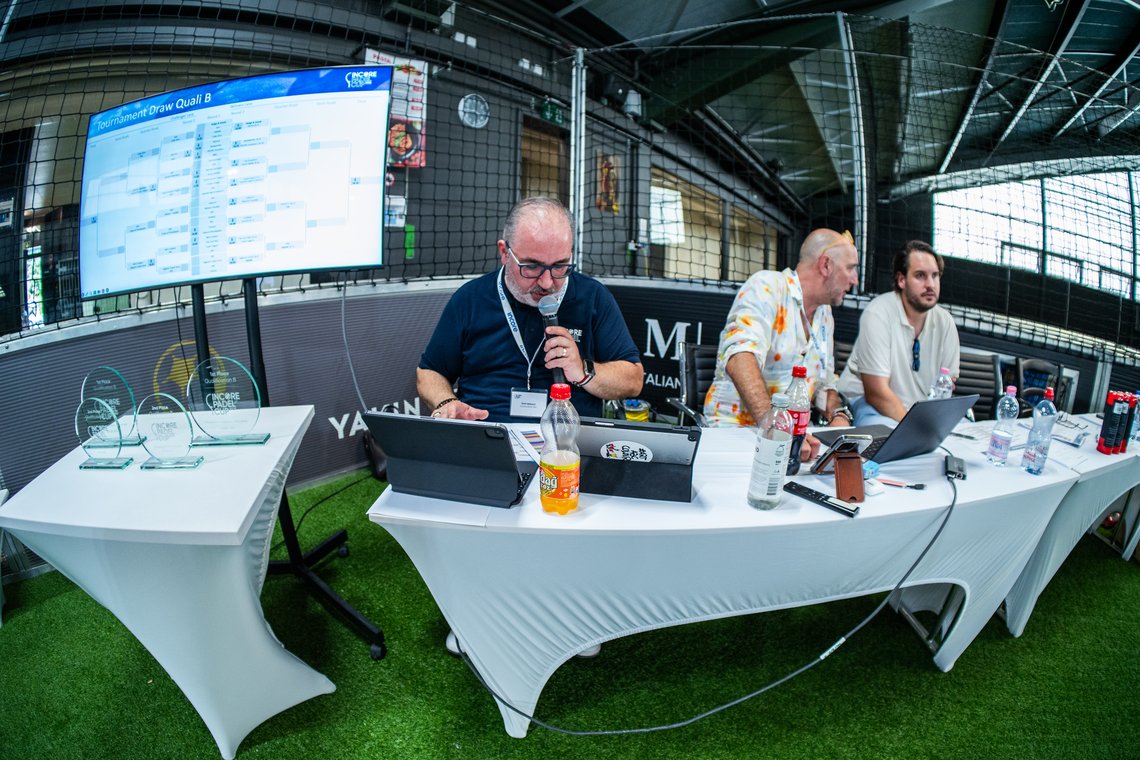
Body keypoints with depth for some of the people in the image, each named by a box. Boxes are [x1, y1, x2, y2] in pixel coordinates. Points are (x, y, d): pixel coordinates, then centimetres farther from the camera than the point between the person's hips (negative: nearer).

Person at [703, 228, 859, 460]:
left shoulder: (824, 314, 17)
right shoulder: (767, 287, -10)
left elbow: (825, 383, 24)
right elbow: (740, 359, -29)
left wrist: (837, 416, 1)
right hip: (734, 427, -7)